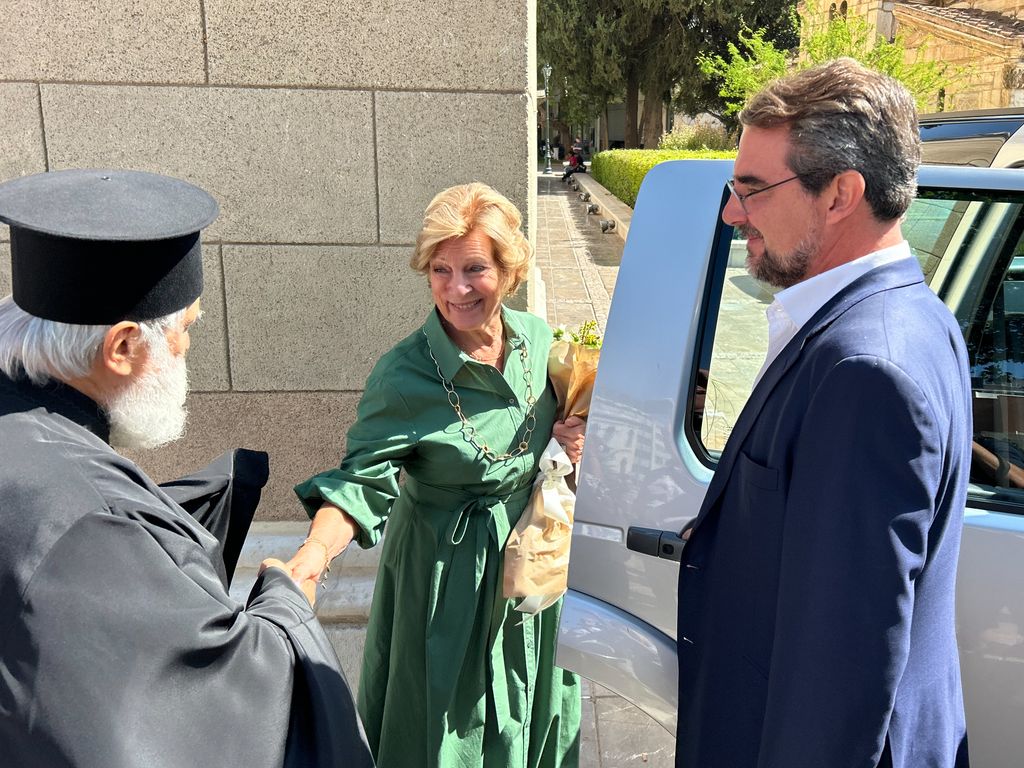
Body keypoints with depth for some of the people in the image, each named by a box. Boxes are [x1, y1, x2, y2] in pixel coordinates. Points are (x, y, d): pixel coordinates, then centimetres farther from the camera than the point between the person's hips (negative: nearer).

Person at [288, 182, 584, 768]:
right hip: (448, 577, -5)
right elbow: (364, 478, -24)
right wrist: (316, 553, -40)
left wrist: (581, 437, -10)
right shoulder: (404, 374, -23)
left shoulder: (538, 339, -7)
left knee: (531, 719, 25)